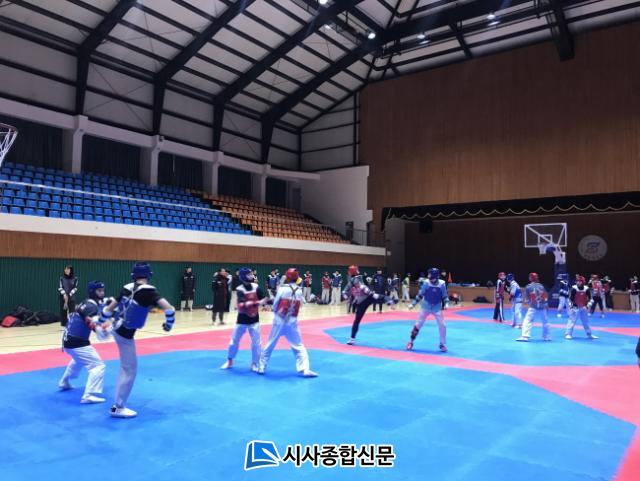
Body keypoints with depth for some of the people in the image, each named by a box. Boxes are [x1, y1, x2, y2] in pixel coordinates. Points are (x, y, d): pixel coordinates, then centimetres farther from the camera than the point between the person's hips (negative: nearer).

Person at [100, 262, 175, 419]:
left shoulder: (127, 288, -4)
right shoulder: (148, 291, -23)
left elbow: (109, 308, 8)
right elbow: (169, 308, -31)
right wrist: (169, 324, -12)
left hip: (117, 328, 6)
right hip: (125, 334, -6)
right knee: (129, 370, 5)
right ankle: (118, 407, 15)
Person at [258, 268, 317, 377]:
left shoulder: (282, 288, -11)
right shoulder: (299, 291, -1)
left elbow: (275, 305, -3)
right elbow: (300, 304, 8)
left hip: (279, 321, -2)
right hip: (292, 322, 2)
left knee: (270, 345, 12)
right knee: (298, 346, 9)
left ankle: (261, 367, 21)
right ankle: (304, 369, 1)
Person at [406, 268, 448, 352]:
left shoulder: (442, 284, -14)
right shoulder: (426, 283, -15)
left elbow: (445, 296, -3)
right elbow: (420, 295, -6)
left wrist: (446, 304, -20)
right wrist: (413, 304, -7)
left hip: (437, 308, 0)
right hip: (425, 307, 0)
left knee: (442, 325, -3)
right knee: (418, 324, 3)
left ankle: (442, 344, 15)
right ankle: (411, 341, 17)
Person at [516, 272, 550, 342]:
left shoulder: (528, 287, -4)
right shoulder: (541, 286, 5)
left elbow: (526, 298, 1)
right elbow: (545, 296, 10)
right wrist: (546, 304, 20)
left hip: (533, 307, -4)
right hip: (542, 306, 4)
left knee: (527, 321, -7)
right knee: (545, 321, 21)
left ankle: (525, 336, -19)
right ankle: (546, 336, 29)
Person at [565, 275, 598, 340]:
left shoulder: (586, 289, -2)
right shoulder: (574, 288, -14)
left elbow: (589, 298, 7)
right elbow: (570, 298, -11)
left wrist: (587, 305, -4)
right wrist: (572, 305, -14)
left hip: (583, 308, 5)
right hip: (575, 307, -5)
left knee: (586, 321, 17)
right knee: (572, 320, -10)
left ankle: (589, 334, 31)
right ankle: (568, 334, -7)